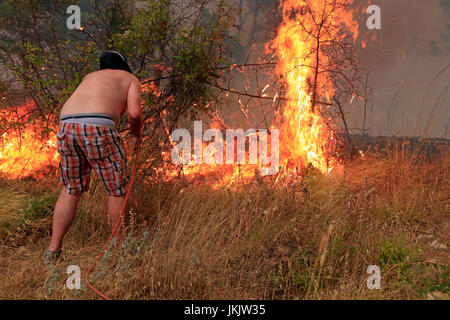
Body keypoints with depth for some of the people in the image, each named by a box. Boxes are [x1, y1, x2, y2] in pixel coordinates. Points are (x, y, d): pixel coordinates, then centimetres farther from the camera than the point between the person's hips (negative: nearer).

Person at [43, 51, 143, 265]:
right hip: (98, 128, -5)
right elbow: (134, 113, 2)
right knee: (117, 189, 12)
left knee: (70, 190, 20)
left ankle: (53, 250, 20)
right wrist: (137, 129, 22)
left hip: (66, 126, 6)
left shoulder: (90, 77, 35)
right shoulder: (131, 79, 20)